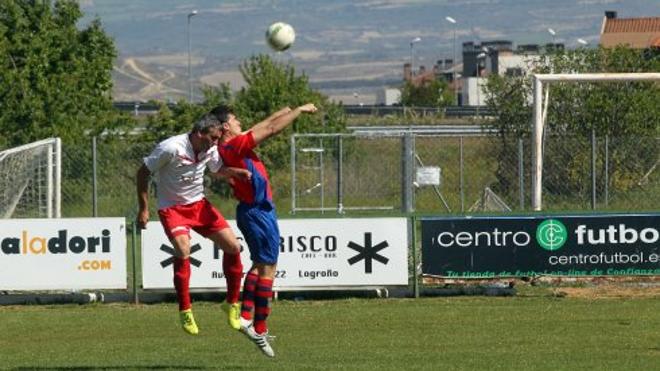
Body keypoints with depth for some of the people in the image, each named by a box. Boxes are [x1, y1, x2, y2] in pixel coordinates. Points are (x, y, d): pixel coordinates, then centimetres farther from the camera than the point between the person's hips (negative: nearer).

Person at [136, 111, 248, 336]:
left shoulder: (210, 150, -4)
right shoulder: (171, 148, -23)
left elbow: (219, 168, 17)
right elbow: (143, 173, -14)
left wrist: (239, 173, -5)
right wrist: (144, 209, -15)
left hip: (199, 205, 6)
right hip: (172, 208, -6)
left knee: (233, 247, -1)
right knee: (183, 251, -27)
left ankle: (232, 303, 16)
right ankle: (185, 311, -14)